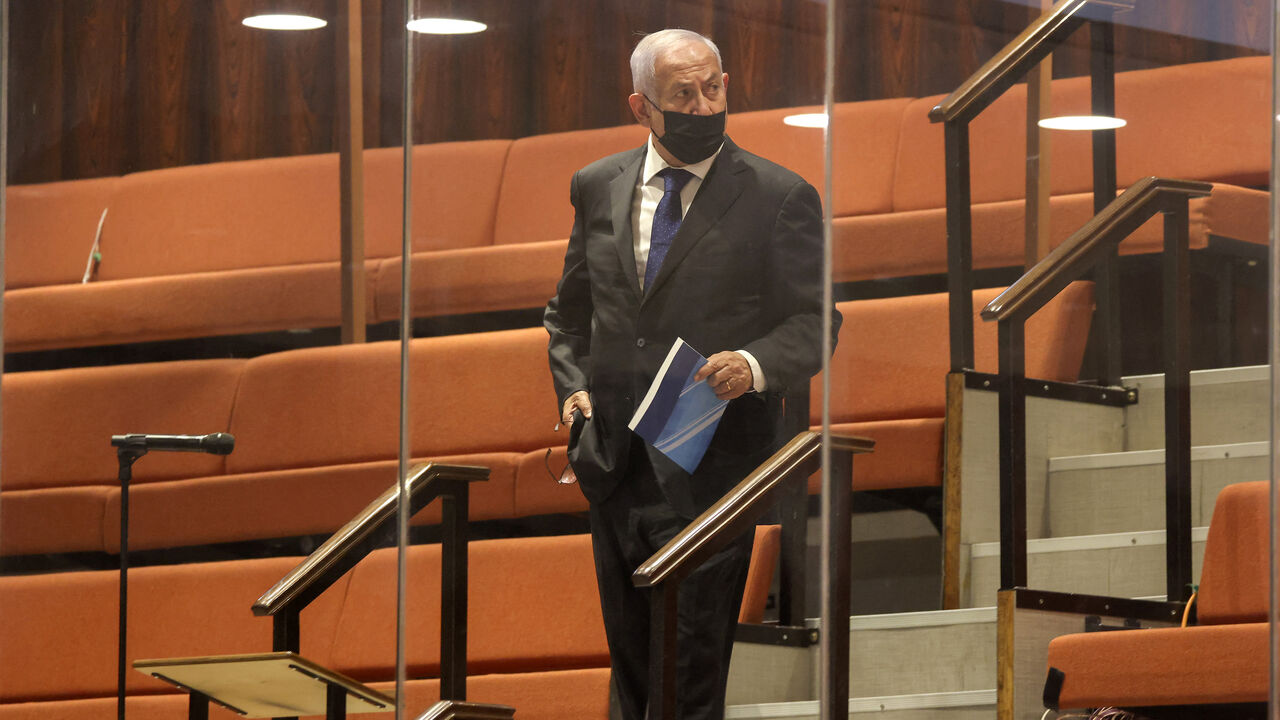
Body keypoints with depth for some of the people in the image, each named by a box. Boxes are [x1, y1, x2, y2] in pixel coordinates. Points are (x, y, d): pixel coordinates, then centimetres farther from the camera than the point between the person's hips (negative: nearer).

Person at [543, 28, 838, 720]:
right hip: (616, 464, 4)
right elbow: (569, 312, 21)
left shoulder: (780, 197, -4)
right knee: (629, 653, 15)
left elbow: (814, 322, -3)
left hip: (713, 472, -4)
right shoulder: (597, 187, 9)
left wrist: (756, 364, -22)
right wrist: (573, 386, 5)